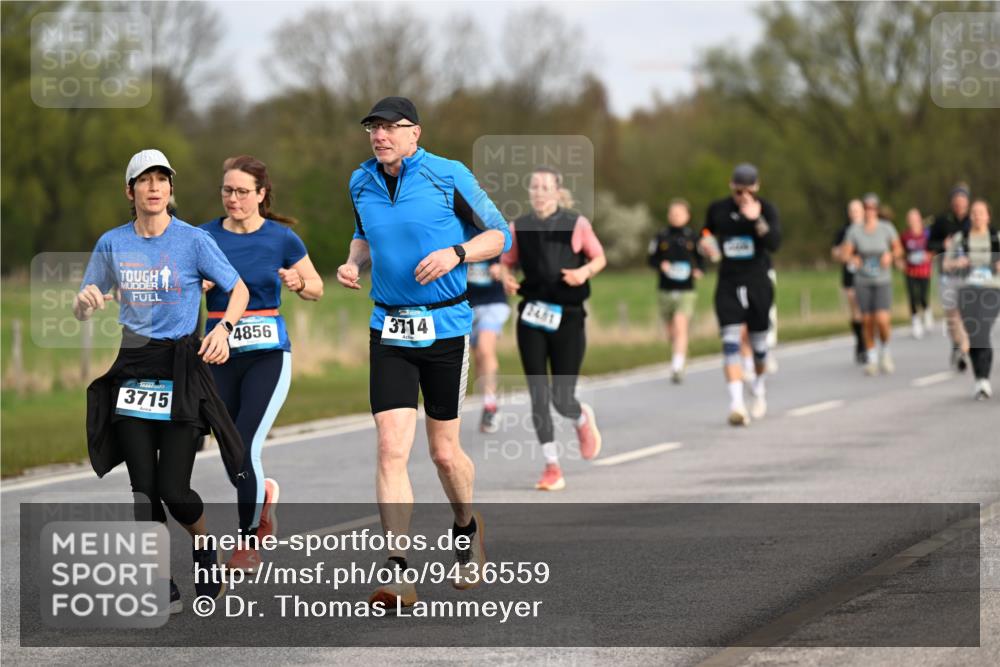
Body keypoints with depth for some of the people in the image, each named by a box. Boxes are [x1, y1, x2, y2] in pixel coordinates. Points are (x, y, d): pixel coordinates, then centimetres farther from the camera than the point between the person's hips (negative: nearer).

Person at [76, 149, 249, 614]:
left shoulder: (192, 240, -3)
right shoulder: (112, 244, 6)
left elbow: (238, 289, 5)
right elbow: (82, 310, 14)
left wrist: (223, 328, -13)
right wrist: (86, 301, -10)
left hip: (181, 368, -3)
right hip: (131, 370, 3)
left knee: (173, 489, -7)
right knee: (143, 488, -2)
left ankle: (205, 545, 25)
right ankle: (162, 589, 8)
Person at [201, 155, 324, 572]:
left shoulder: (281, 238, -2)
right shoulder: (205, 237, 3)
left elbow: (316, 289, 9)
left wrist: (298, 283, -13)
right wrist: (197, 285, -16)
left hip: (268, 354, -3)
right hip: (219, 354, 3)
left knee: (245, 448, -14)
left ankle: (249, 542, 2)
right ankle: (264, 493, 39)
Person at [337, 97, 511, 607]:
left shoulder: (449, 177, -7)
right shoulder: (361, 183, 7)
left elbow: (499, 235, 0)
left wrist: (456, 253, -18)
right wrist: (354, 263, 5)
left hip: (445, 328, -3)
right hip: (388, 330, 3)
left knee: (444, 452, 6)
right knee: (391, 448, -11)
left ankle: (467, 529, 39)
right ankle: (399, 575, -12)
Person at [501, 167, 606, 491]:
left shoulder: (576, 224, -1)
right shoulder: (518, 228, 5)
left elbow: (599, 258, 9)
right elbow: (507, 263, 14)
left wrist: (585, 271, -12)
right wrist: (506, 279, -8)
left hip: (568, 317, -2)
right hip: (532, 318, 2)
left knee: (562, 399, -4)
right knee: (539, 397, -4)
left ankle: (584, 419, 33)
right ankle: (552, 466, 5)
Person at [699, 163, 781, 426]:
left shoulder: (766, 209, -4)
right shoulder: (717, 209, 3)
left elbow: (774, 243, -18)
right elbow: (707, 235, 18)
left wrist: (757, 220, -31)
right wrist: (705, 244, -5)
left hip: (758, 283, 0)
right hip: (728, 285, 0)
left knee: (758, 342, 11)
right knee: (730, 341, -15)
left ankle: (759, 385, 41)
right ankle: (736, 403, -22)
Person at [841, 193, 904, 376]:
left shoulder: (886, 229, -3)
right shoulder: (854, 231, -3)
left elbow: (898, 249, 9)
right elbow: (846, 254, -1)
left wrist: (891, 256, -12)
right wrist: (853, 259, -22)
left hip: (883, 280, -1)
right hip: (862, 282, 1)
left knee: (882, 319, -14)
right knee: (867, 322, 1)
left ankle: (885, 351, 12)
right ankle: (871, 359, 17)